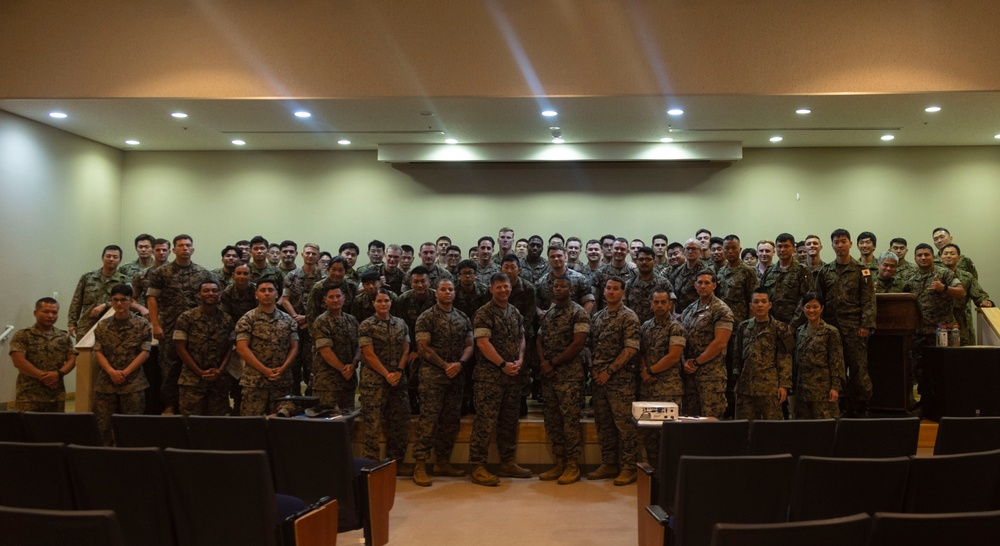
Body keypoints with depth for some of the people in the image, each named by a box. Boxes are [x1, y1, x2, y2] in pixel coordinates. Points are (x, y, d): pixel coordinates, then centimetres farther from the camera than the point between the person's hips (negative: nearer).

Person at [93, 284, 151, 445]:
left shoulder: (142, 324, -1)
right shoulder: (102, 325, 7)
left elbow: (145, 352, -5)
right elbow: (98, 352, 3)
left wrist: (125, 372, -14)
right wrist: (111, 371, -13)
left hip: (133, 383, -2)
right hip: (105, 383, 2)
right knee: (102, 425, 3)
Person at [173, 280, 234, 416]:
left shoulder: (227, 320, 5)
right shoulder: (186, 318, -5)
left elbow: (229, 348, 8)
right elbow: (180, 348, -6)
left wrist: (220, 370, -8)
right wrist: (200, 372, -10)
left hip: (219, 380, 3)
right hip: (192, 380, -3)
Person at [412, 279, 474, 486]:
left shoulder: (463, 318, 13)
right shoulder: (426, 317, -1)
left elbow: (469, 345, 11)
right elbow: (423, 347, -8)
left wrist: (460, 363, -9)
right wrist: (445, 365, -12)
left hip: (457, 376, 5)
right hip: (432, 376, -5)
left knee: (451, 420, 9)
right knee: (428, 420, -8)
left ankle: (443, 462, 19)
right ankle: (420, 465, -6)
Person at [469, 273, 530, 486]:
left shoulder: (515, 312, 14)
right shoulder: (484, 313, -8)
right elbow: (482, 343, -15)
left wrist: (519, 361, 1)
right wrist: (504, 364, -14)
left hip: (513, 375, 7)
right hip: (490, 375, -7)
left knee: (509, 421, 13)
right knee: (485, 421, -7)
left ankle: (507, 462, 24)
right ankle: (477, 467, -1)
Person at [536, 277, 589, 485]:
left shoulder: (579, 313, -5)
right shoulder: (546, 314, 15)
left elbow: (578, 344, -13)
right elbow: (539, 341, 15)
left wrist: (553, 363, -10)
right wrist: (543, 362, -5)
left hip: (569, 375, -7)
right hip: (548, 375, 7)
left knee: (570, 420, -5)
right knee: (552, 420, 9)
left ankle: (573, 466, 3)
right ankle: (559, 463, 17)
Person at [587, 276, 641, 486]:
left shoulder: (628, 317, -6)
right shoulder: (597, 317, 14)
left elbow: (631, 349, -14)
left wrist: (609, 370, -15)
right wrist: (593, 368, 1)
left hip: (620, 378, -6)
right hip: (599, 378, 7)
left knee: (625, 423, -4)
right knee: (603, 423, 11)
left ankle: (628, 468, 5)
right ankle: (609, 464, 21)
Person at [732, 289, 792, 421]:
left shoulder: (779, 328, 1)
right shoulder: (743, 327, 11)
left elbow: (785, 361, -3)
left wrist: (784, 385, -9)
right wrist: (737, 380, 8)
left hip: (770, 387, -3)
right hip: (745, 386, 4)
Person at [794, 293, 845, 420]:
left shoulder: (831, 332, -4)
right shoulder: (799, 332, 11)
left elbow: (837, 362, -6)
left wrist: (835, 387, -12)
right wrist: (795, 384, 12)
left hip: (823, 387, -5)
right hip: (802, 387, 5)